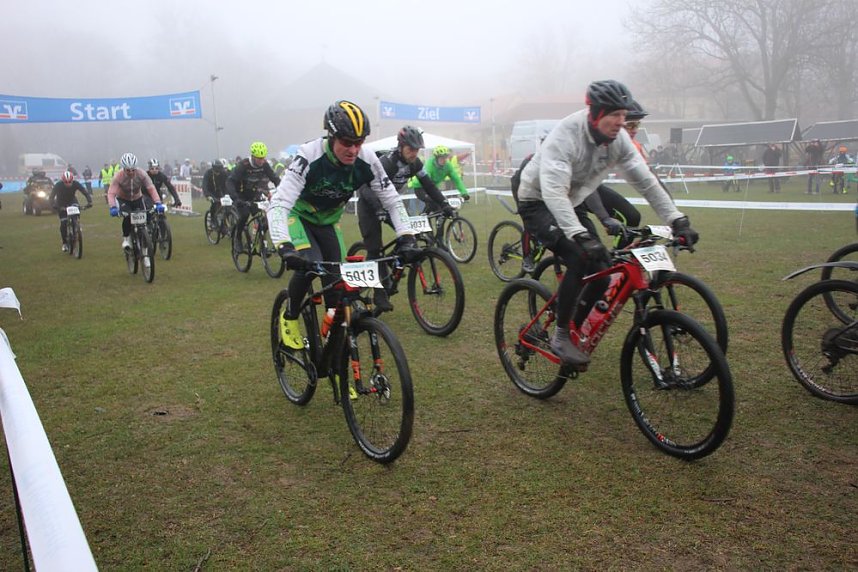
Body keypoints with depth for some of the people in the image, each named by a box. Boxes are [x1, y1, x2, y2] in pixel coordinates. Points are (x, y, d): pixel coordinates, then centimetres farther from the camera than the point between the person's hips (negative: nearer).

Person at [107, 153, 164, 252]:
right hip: (122, 200, -2)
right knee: (127, 217, -29)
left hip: (137, 199, 2)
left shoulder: (141, 174, -25)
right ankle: (126, 238, -6)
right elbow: (111, 193, -33)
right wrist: (113, 207, -50)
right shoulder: (118, 176, -28)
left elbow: (151, 188, -28)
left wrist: (158, 203, -41)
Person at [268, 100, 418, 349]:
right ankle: (289, 318, -1)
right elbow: (278, 204, -39)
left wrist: (407, 239, -29)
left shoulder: (367, 161, -24)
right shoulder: (309, 156, -35)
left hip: (327, 221, 4)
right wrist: (285, 247, -54)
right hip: (297, 216, -4)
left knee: (337, 277, -6)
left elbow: (392, 200, -15)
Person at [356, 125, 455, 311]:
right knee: (374, 248, -11)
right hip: (369, 204, -6)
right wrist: (380, 211, -56)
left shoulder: (414, 163, -11)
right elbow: (367, 188, -41)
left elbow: (428, 184, -6)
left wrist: (444, 204, -19)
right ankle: (379, 293, -4)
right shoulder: (386, 162, -31)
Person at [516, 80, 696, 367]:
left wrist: (678, 221, -14)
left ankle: (575, 331, 17)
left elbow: (646, 181, -5)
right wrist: (581, 236, -50)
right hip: (538, 203, -7)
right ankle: (560, 337, -13)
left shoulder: (618, 139, -9)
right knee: (579, 259, -28)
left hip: (572, 203, 7)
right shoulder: (565, 135, -29)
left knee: (602, 271, -4)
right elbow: (553, 192, -40)